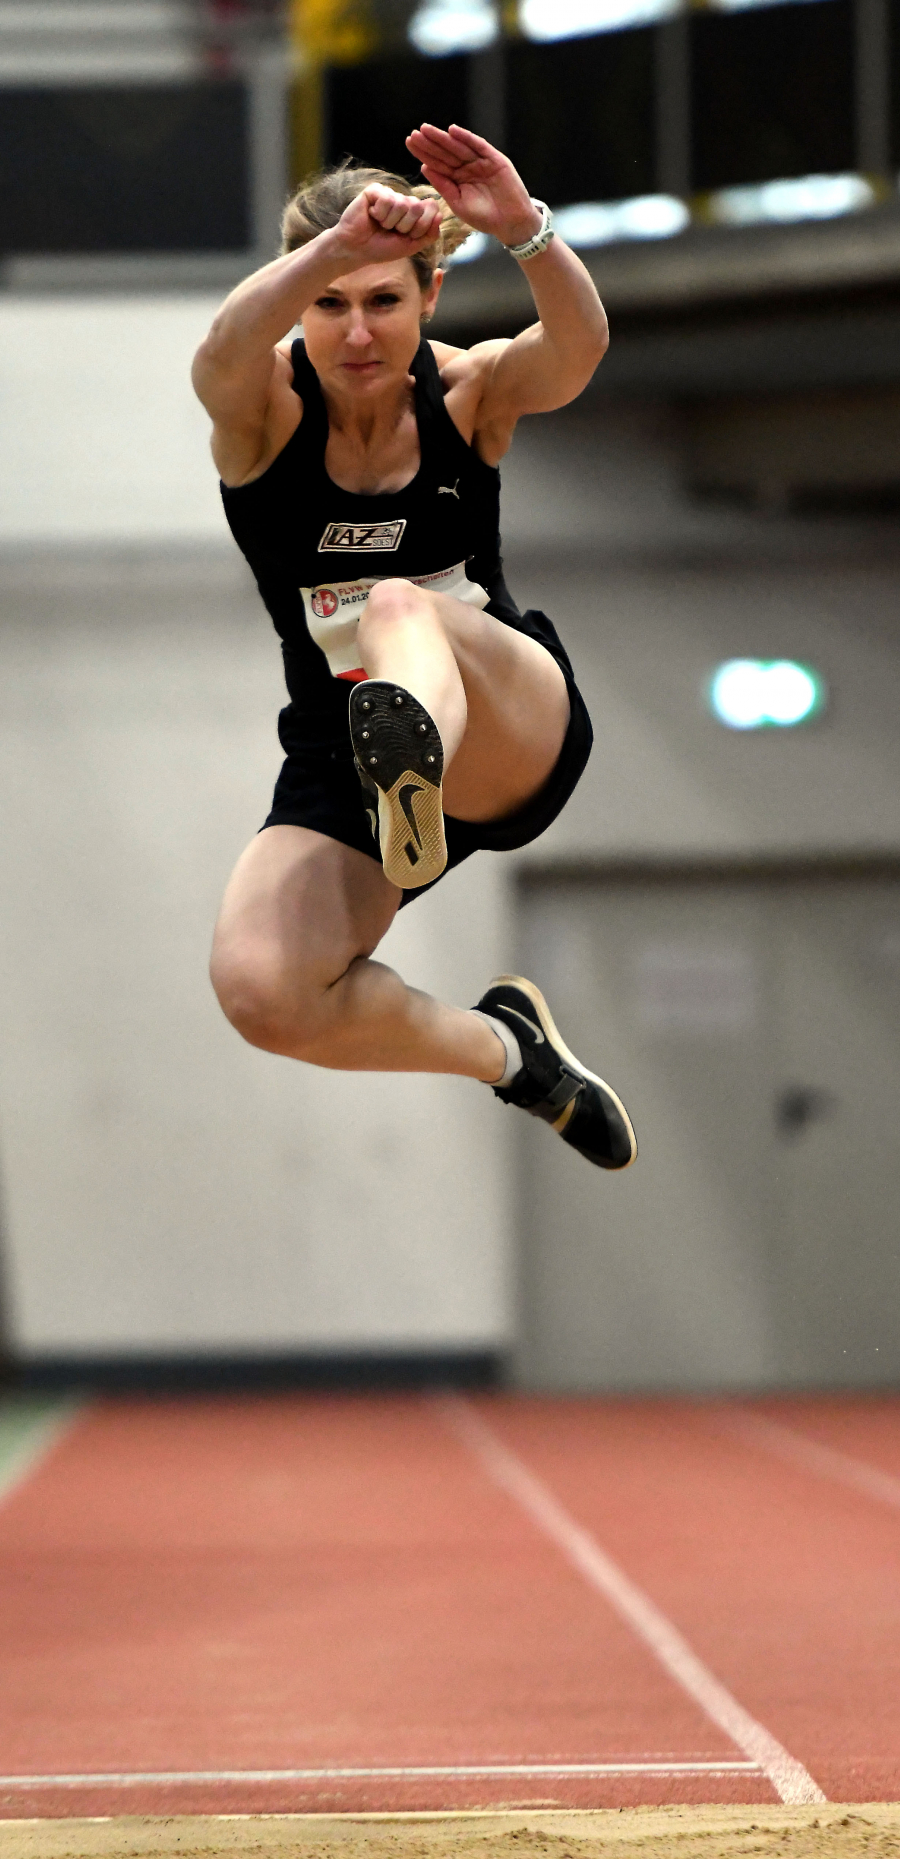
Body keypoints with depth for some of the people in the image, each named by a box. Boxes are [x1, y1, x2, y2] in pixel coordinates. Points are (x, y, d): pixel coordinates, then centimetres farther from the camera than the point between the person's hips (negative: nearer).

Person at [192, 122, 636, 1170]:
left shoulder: (468, 392, -5)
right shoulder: (266, 405, -7)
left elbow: (576, 347, -29)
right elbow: (222, 356, -33)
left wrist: (525, 229, -51)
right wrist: (336, 248, -54)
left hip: (517, 738, -2)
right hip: (337, 760, 2)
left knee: (401, 603, -35)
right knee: (258, 990, -25)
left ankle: (412, 749, -71)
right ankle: (506, 1051, -1)